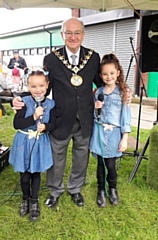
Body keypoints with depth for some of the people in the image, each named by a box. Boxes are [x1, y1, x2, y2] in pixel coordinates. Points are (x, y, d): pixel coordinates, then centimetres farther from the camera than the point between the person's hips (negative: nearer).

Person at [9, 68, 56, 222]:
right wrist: (34, 117, -27)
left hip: (40, 143, 1)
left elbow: (53, 124, -7)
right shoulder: (25, 102, -13)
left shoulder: (51, 104, -7)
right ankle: (25, 199, 38)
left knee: (36, 173, 15)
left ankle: (34, 202, 35)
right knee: (24, 175, 10)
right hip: (24, 143, -1)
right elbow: (16, 124, -18)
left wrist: (45, 127, -28)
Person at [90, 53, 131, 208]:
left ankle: (113, 189, 30)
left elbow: (126, 116, -5)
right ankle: (101, 190, 30)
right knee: (101, 163, 9)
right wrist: (96, 109, -12)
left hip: (114, 133, -2)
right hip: (100, 132, 2)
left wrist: (125, 138, -9)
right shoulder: (98, 92, 3)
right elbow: (95, 116, 11)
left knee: (110, 165, 1)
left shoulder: (123, 93, -4)